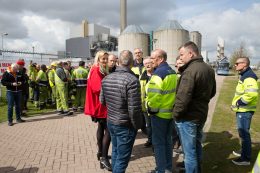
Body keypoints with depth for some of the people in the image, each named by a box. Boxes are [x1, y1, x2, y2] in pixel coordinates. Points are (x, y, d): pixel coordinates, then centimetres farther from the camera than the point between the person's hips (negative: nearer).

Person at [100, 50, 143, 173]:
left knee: (115, 152, 25)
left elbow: (102, 100, 9)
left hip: (110, 122, 7)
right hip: (125, 125, -7)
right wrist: (137, 125, -9)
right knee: (122, 158, 8)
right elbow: (134, 109, -23)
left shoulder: (106, 78, 1)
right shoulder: (132, 80, -22)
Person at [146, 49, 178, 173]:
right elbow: (175, 91, 13)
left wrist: (152, 109, -10)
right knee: (167, 140, 18)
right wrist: (172, 105, 16)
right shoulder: (172, 72, 9)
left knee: (158, 142, 4)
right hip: (170, 111, 9)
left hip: (160, 113, -9)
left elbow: (154, 95, -25)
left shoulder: (158, 73, -19)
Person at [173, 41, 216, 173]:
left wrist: (176, 114, -14)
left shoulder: (190, 71, -23)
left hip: (188, 118, -9)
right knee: (197, 145, 25)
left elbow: (182, 98, -28)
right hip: (202, 114, 9)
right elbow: (212, 92, 17)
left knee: (189, 151, 5)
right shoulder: (209, 69, 6)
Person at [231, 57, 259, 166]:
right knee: (243, 132, 21)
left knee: (244, 133, -1)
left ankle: (245, 159, 11)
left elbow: (252, 93, -34)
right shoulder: (245, 75, 14)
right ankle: (244, 152, 37)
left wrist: (239, 102, -22)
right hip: (242, 109, 11)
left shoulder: (248, 77, -19)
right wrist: (238, 103, 15)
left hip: (244, 110, -11)